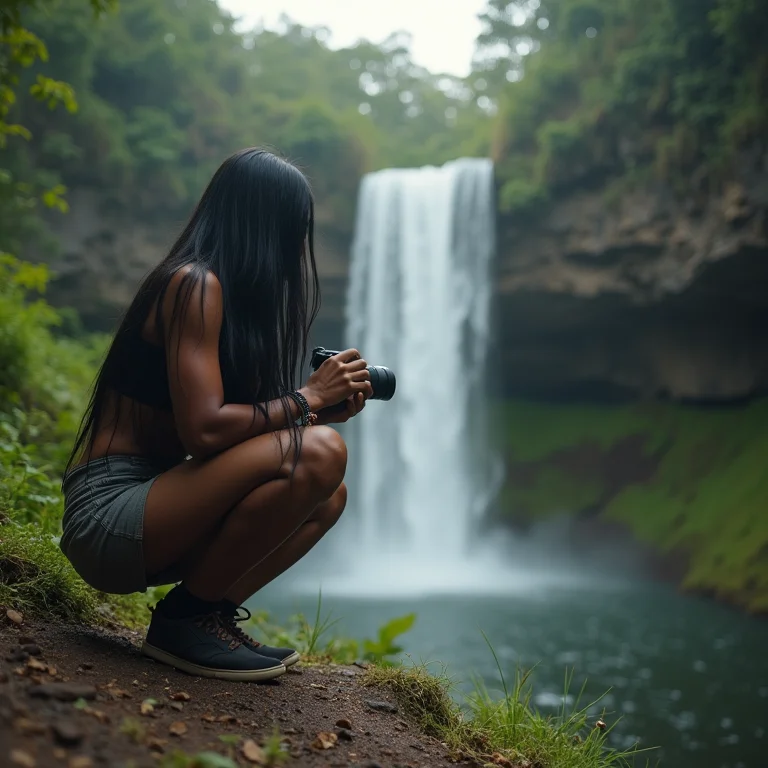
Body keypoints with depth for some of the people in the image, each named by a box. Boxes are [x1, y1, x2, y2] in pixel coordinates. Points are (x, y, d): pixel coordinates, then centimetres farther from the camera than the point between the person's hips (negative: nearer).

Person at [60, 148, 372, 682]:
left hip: (143, 507, 10)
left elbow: (235, 429, 12)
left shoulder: (230, 292, 16)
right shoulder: (195, 284, -13)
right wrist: (309, 399, -10)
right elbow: (203, 430, -22)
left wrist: (324, 408, 2)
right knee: (319, 456, -22)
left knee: (329, 496, 10)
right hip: (107, 514, -10)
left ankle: (206, 615, 1)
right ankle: (184, 618, -10)